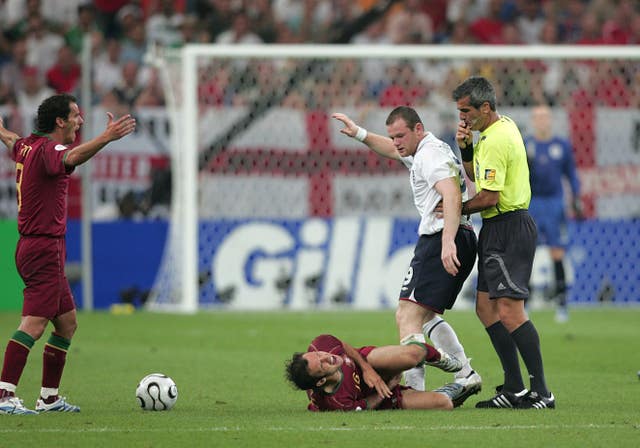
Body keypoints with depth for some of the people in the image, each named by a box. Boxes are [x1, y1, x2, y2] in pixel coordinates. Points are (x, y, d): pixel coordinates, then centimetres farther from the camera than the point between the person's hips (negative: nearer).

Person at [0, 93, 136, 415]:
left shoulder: (28, 146, 14)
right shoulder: (47, 149, -15)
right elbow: (71, 158, -39)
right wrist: (106, 137, -53)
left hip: (32, 247, 11)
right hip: (44, 247, -11)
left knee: (67, 323, 15)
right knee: (34, 325, -17)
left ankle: (49, 397, 17)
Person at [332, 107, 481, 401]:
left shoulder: (430, 154, -12)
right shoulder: (422, 151, 21)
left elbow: (452, 198, -26)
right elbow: (392, 150, 42)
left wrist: (447, 243, -35)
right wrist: (359, 133, 34)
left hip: (439, 240, -11)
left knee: (408, 316, -15)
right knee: (427, 316, 20)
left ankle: (414, 386, -24)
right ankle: (466, 376, 14)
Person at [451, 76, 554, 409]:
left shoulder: (496, 140, -19)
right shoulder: (502, 125, 13)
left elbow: (489, 197, -20)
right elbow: (476, 176, 22)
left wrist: (457, 210, -4)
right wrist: (466, 147, 5)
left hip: (508, 228, -11)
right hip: (496, 230, 11)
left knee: (509, 312, -16)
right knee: (486, 308, 11)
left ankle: (541, 391, -14)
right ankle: (514, 389, 13)